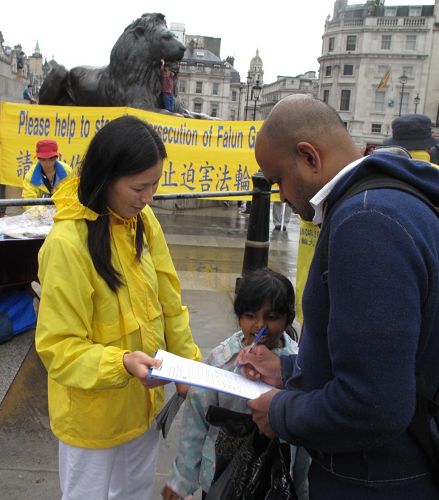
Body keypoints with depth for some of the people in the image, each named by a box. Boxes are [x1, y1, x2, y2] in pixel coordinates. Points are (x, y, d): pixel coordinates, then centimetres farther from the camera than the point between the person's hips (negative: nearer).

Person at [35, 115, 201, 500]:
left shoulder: (143, 220, -4)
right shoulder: (67, 243, -25)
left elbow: (168, 302, 4)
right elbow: (58, 347, -20)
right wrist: (121, 363, -33)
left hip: (144, 403, 6)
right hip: (95, 416, -6)